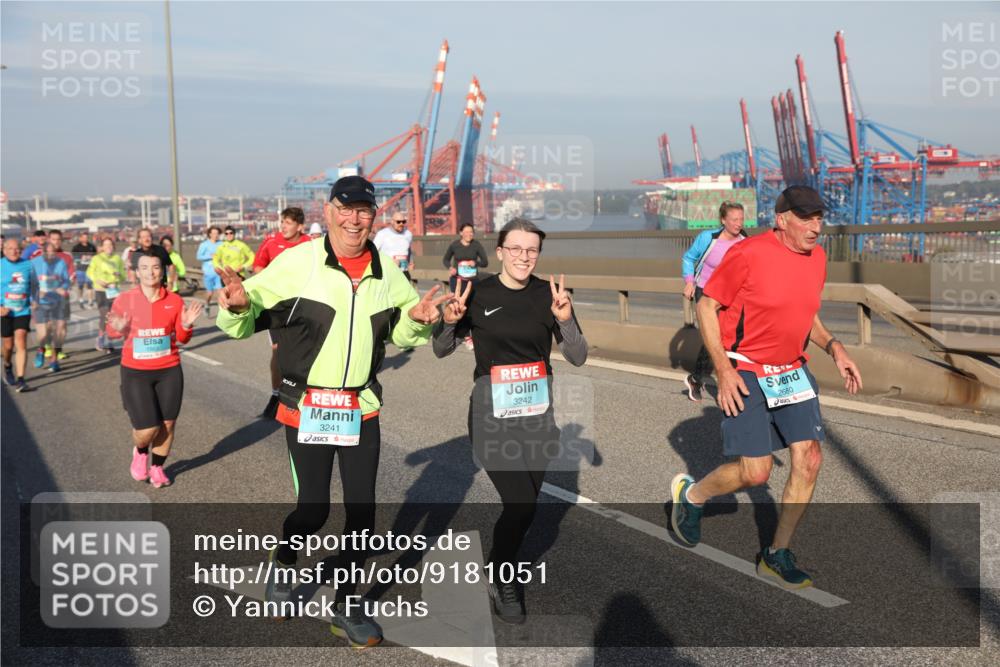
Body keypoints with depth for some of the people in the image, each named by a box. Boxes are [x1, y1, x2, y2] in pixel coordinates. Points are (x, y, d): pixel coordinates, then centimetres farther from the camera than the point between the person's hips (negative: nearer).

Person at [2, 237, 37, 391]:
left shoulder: (27, 265, 1)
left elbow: (34, 284, 16)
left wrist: (32, 301, 6)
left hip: (23, 311, 0)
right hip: (5, 312, 0)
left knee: (21, 343, -11)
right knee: (8, 345, 10)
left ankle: (20, 380, -12)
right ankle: (7, 366, 42)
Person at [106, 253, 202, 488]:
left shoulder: (175, 301, -2)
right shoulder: (124, 300, -7)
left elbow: (182, 339, 7)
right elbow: (112, 330, 6)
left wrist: (186, 325, -14)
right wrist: (119, 329, -16)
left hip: (169, 371, 2)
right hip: (135, 372, -2)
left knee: (168, 424, 7)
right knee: (147, 429, -7)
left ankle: (157, 467, 31)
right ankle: (140, 451, 29)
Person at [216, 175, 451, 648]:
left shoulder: (386, 273, 1)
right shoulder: (297, 261, -13)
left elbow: (400, 332, 16)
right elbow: (245, 320, -11)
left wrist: (417, 318, -6)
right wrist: (237, 304, -34)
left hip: (362, 409, 4)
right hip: (306, 409, -4)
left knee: (362, 510, 8)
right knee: (314, 509, 4)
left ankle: (346, 608, 28)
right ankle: (282, 563, 40)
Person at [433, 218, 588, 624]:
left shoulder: (549, 294, -1)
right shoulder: (477, 294, -7)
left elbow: (578, 358, -2)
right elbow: (441, 351, 4)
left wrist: (565, 320, -19)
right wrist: (449, 321, -17)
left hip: (538, 411, 3)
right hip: (492, 412, -3)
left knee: (525, 505, 12)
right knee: (520, 503, -13)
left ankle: (503, 572, 40)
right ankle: (501, 582, 13)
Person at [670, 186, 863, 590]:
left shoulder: (817, 257, 6)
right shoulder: (748, 254, -16)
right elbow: (706, 307, -11)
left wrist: (834, 348, 3)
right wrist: (724, 370, -18)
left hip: (793, 371, 7)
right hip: (744, 374, -7)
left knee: (809, 461, -1)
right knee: (755, 473, -9)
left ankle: (777, 555, 15)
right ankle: (690, 494, 23)